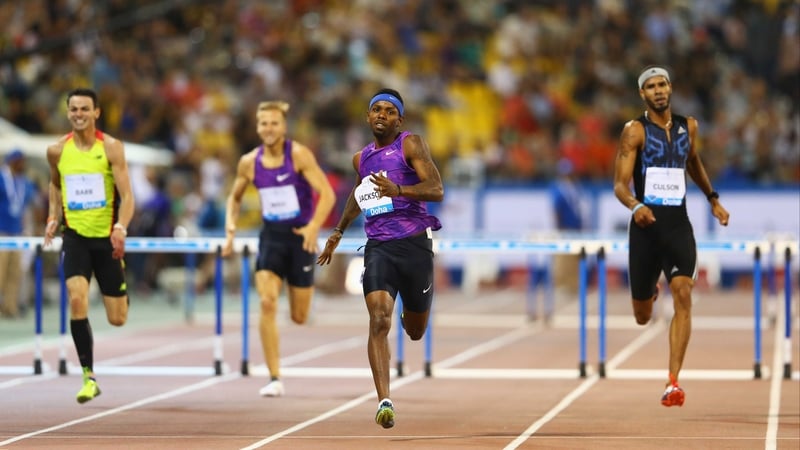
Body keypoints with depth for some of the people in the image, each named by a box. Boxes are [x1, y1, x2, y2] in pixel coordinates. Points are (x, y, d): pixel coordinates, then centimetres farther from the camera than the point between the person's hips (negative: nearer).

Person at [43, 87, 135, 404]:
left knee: (117, 319, 4)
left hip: (107, 238, -1)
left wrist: (121, 228, -27)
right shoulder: (57, 150, 2)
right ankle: (89, 377, -15)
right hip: (75, 236, 1)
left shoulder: (111, 148, -7)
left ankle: (121, 293, 44)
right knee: (77, 300, -22)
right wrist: (54, 217, 10)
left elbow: (127, 195, -12)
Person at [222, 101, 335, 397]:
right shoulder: (249, 162, 0)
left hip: (300, 236, -2)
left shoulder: (299, 155, -11)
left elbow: (327, 194, -15)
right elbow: (234, 198, 17)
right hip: (271, 237, 2)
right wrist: (231, 226, -1)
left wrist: (314, 226, -30)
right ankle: (275, 379, -14)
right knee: (267, 303, -18)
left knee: (299, 317, 5)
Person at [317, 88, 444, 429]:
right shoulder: (361, 158, 15)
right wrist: (338, 232, 38)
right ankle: (384, 401, -26)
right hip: (378, 247, 3)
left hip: (414, 244, -3)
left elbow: (437, 190, -14)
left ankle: (410, 316, 52)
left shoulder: (410, 145, -2)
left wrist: (398, 190, -29)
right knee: (379, 320, -20)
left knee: (415, 332, 11)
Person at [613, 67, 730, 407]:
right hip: (646, 225, -2)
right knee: (642, 316, 8)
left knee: (683, 295, -20)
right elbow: (620, 184, -10)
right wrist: (635, 206, -30)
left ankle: (673, 383, -21)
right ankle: (650, 291, 50)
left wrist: (713, 199, 28)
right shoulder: (635, 130, -4)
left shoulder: (688, 126, 9)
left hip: (678, 225, 2)